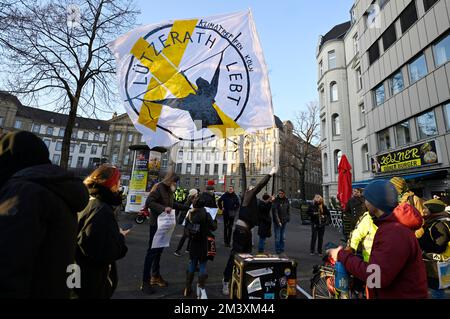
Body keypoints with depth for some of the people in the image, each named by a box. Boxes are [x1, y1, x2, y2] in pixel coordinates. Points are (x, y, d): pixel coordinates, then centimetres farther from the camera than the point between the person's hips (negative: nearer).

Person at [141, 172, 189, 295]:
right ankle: (145, 282, 9)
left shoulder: (169, 191, 12)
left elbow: (173, 204, 25)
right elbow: (148, 202, -23)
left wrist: (188, 207, 25)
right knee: (152, 252, -2)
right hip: (156, 224, -8)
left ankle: (155, 276, 30)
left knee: (159, 250, 16)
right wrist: (163, 208, -33)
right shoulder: (159, 187, -14)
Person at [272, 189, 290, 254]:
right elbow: (275, 212, -14)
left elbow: (288, 210, 15)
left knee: (282, 236, 14)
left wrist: (288, 218, 4)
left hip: (284, 221, 5)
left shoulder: (286, 201, 5)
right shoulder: (276, 201, -11)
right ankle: (277, 249, 10)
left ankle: (282, 249, 24)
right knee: (277, 236, -1)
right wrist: (278, 221, -17)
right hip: (277, 221, -5)